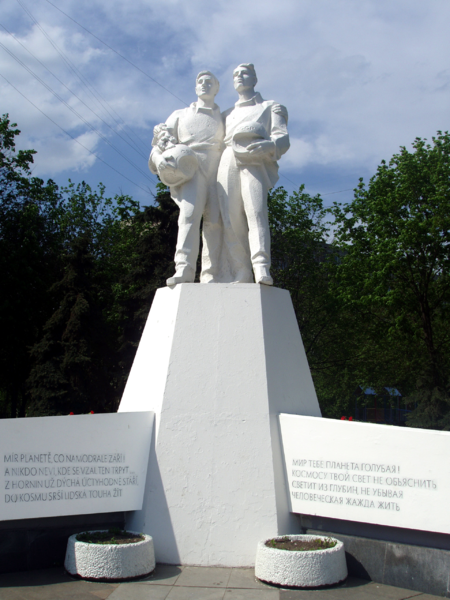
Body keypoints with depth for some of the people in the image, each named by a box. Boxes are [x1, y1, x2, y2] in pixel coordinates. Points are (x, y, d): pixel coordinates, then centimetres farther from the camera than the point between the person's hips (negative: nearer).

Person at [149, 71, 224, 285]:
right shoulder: (180, 115, 29)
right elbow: (161, 139, 21)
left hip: (218, 171, 1)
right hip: (190, 170, -1)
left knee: (215, 221, -15)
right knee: (190, 214, -24)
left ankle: (210, 277, -21)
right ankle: (183, 271, -35)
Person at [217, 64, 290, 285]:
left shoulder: (269, 107, 27)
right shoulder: (227, 114, 38)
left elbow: (283, 138, 10)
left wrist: (269, 145, -13)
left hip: (254, 162, -3)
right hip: (228, 161, 3)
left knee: (256, 211, -27)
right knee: (231, 220, -15)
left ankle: (261, 268, -42)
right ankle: (240, 277, -23)